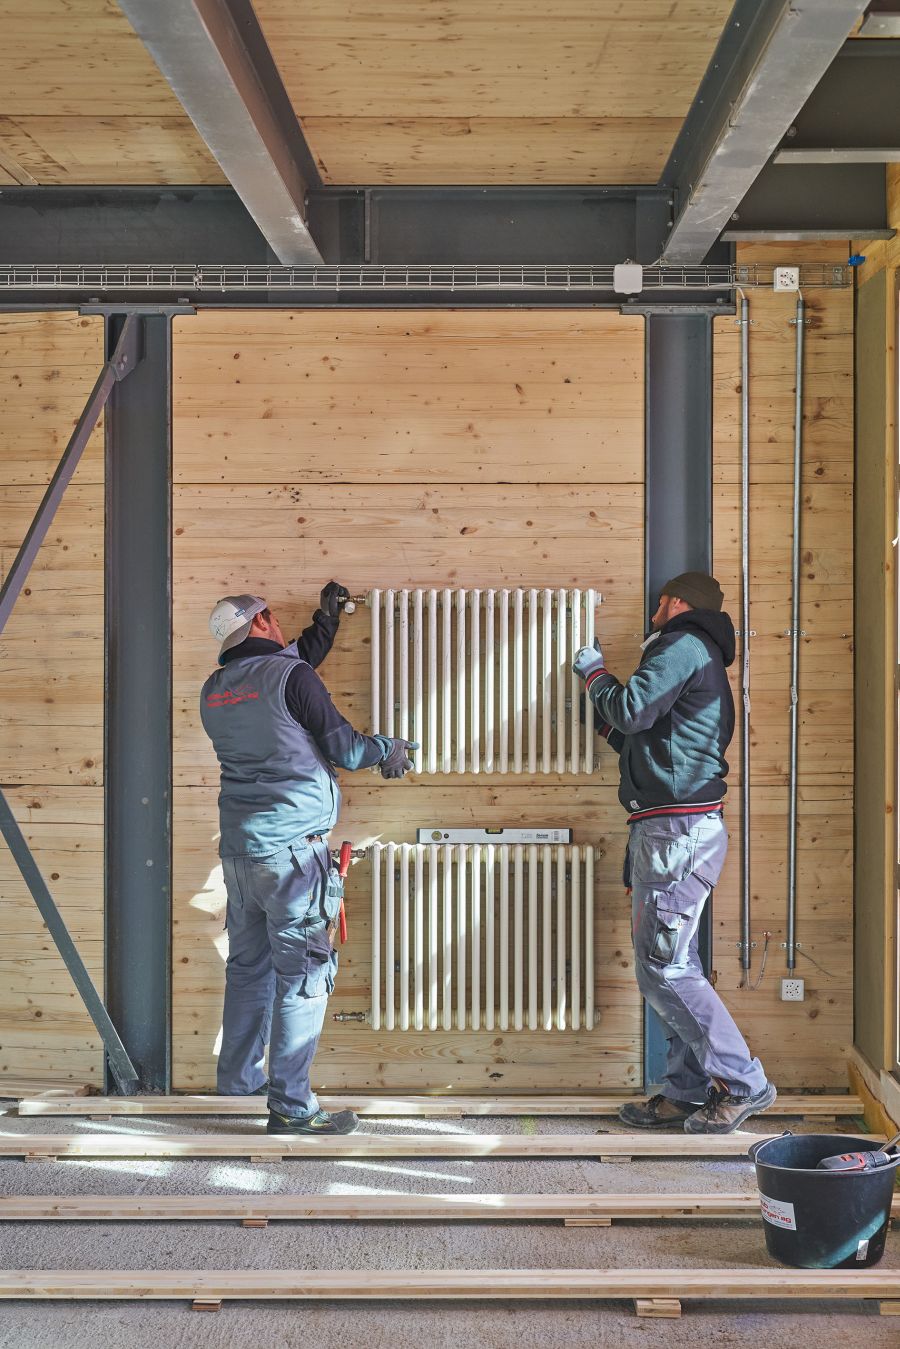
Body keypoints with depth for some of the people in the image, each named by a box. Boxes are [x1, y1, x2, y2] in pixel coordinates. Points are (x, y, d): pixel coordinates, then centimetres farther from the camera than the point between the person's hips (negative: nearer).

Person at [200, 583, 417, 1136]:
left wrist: (328, 620, 36)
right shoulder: (291, 676, -10)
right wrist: (387, 750, 14)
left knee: (249, 966, 18)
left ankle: (239, 1080, 27)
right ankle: (291, 1105, -3)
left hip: (239, 851, 8)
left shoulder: (216, 690, 11)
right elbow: (343, 748, -5)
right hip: (293, 850, -8)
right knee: (304, 974, -3)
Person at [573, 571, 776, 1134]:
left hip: (677, 830, -11)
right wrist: (597, 686, 31)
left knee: (663, 970, -11)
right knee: (673, 967, 12)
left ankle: (745, 1084, -7)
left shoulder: (684, 645, -7)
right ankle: (689, 1092, 15)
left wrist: (597, 672, 2)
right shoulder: (702, 662, 26)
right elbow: (640, 738, 28)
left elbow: (631, 711, -17)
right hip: (675, 831, 11)